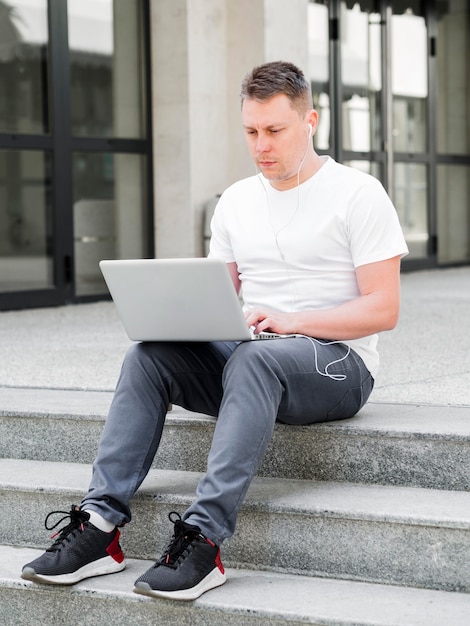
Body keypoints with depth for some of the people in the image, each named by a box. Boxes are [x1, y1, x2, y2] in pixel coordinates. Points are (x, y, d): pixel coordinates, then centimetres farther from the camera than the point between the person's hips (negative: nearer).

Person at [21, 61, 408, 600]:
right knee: (147, 355, -20)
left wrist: (293, 321, -21)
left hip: (336, 361, -5)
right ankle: (100, 525, -27)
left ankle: (204, 538, -43)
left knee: (252, 359, -38)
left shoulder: (358, 194, -3)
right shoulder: (236, 201, 15)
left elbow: (383, 310, -9)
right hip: (246, 356, 6)